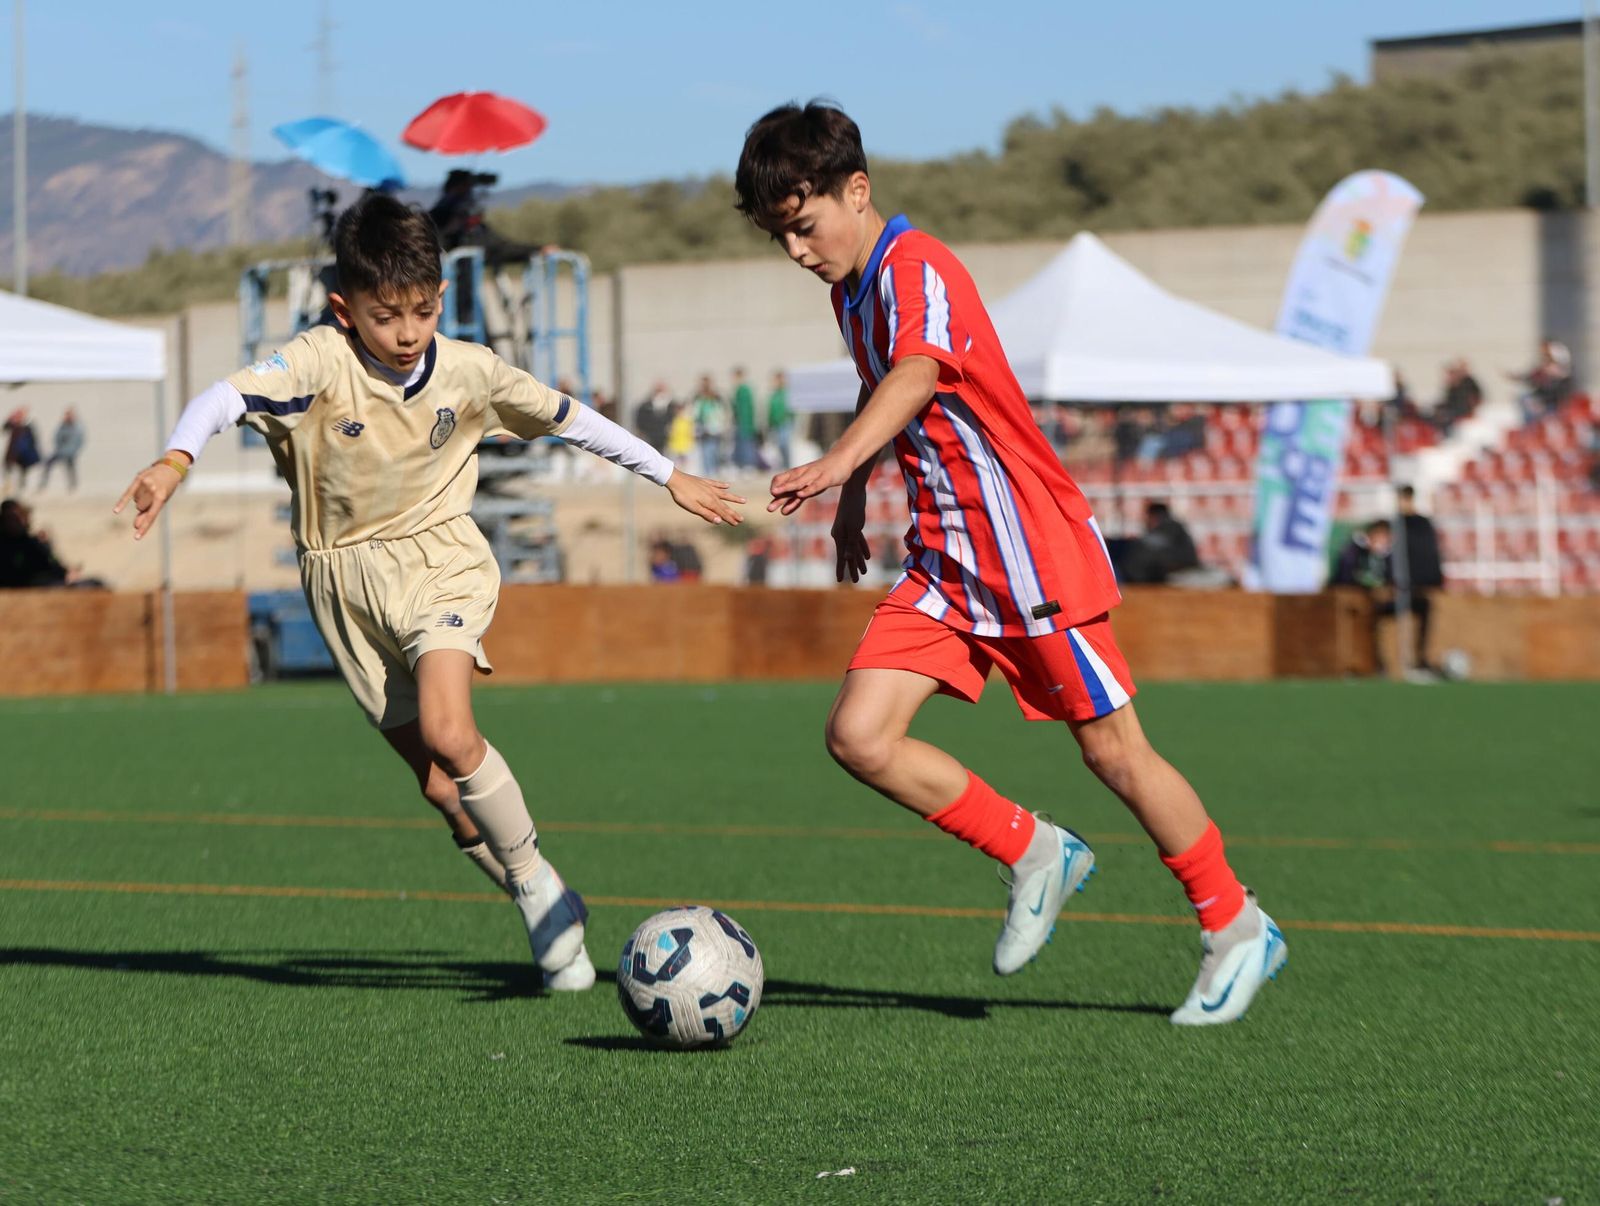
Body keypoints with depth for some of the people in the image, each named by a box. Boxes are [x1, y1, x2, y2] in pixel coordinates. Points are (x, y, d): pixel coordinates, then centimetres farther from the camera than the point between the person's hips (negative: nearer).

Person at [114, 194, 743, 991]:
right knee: (436, 780, -1)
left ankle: (536, 879, -6)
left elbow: (566, 418, 8)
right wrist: (174, 462, -52)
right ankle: (546, 915, 13)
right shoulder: (321, 363, -17)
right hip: (344, 575, 0)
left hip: (439, 559, 0)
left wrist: (670, 478, 16)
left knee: (446, 731, -25)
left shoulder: (468, 371, -8)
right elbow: (224, 397, -32)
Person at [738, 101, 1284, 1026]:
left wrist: (838, 463, -57)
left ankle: (1238, 929, 17)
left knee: (1113, 750, -1)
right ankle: (1035, 854, 10)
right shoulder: (852, 290, 10)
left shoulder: (917, 270, -19)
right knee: (859, 735, -8)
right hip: (947, 561, 8)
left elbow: (917, 375, -40)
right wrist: (855, 498, 28)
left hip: (1033, 549, -8)